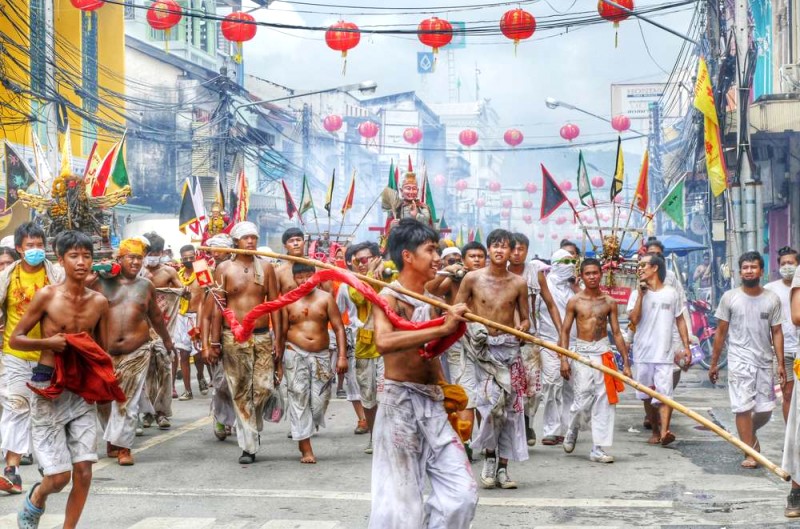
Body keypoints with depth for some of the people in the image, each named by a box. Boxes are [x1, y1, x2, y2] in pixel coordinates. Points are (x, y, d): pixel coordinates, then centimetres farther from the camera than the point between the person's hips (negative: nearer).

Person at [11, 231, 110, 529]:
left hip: (83, 389, 4)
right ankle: (34, 502, 29)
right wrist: (48, 342, -17)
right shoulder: (47, 296, -7)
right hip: (49, 386, -4)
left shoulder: (99, 302, 4)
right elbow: (14, 339, -2)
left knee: (83, 471, -2)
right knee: (59, 476, -4)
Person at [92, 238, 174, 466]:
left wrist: (166, 339, 31)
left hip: (137, 352, 0)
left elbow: (155, 316, 23)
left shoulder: (146, 286, 11)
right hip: (106, 352, 0)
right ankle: (113, 438, 22)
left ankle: (123, 446, -1)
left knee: (128, 401, -5)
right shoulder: (102, 283, 4)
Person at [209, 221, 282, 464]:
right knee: (241, 393, 0)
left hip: (262, 336, 2)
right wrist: (214, 342, -3)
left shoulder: (266, 267, 7)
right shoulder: (224, 269, 3)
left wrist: (278, 340, 2)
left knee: (264, 387, -6)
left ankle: (253, 426, 22)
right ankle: (248, 446, 5)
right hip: (234, 337, -2)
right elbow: (218, 307, 2)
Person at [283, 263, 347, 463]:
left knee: (320, 400, -2)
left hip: (321, 356, 1)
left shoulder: (326, 298, 4)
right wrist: (278, 357, 1)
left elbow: (339, 328, 1)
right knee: (299, 398, -6)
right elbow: (282, 331, 6)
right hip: (295, 354, -1)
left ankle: (303, 432, 23)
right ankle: (306, 448, -4)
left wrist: (342, 356, -7)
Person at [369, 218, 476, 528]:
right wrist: (442, 329, -31)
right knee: (401, 498, 0)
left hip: (433, 404, 7)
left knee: (462, 493, 2)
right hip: (401, 401, -7)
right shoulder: (389, 297, -10)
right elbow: (383, 342, -31)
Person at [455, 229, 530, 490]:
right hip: (483, 346, -3)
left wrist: (523, 327, -10)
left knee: (510, 405, 0)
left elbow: (525, 319, 13)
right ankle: (489, 457, 1)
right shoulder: (473, 278, 1)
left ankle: (502, 468, 8)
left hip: (509, 347, 3)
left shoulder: (518, 283, 6)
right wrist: (472, 328, -14)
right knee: (493, 399, -19)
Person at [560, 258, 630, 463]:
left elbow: (616, 333, 7)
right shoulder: (575, 302, 1)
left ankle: (598, 449, 4)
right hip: (582, 353, -2)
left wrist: (626, 362, 4)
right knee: (582, 401, -6)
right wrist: (564, 360, -8)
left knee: (603, 401, -2)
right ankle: (572, 431, 27)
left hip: (603, 353, 2)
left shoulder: (609, 302, 5)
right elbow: (565, 332, 2)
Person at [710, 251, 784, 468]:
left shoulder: (772, 299, 5)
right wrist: (714, 364, 4)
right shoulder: (730, 298, 0)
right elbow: (721, 332, 4)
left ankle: (750, 433, 37)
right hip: (739, 361, -2)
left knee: (765, 409, 6)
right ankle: (750, 453, -1)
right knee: (744, 407, -8)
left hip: (764, 362, 2)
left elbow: (777, 332, 6)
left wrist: (781, 364, 0)